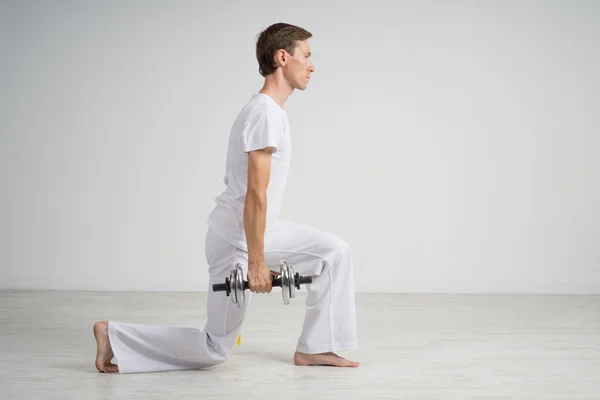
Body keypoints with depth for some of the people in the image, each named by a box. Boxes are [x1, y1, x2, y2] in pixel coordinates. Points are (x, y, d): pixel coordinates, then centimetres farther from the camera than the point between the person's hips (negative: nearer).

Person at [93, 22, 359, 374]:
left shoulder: (269, 110, 12)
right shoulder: (266, 113, -21)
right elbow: (255, 195, -26)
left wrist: (263, 257, 23)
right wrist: (255, 263, -24)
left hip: (259, 231, 10)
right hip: (236, 239, -10)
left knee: (335, 251, 7)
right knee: (215, 350, 1)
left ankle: (313, 349, 12)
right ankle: (115, 336, 8)